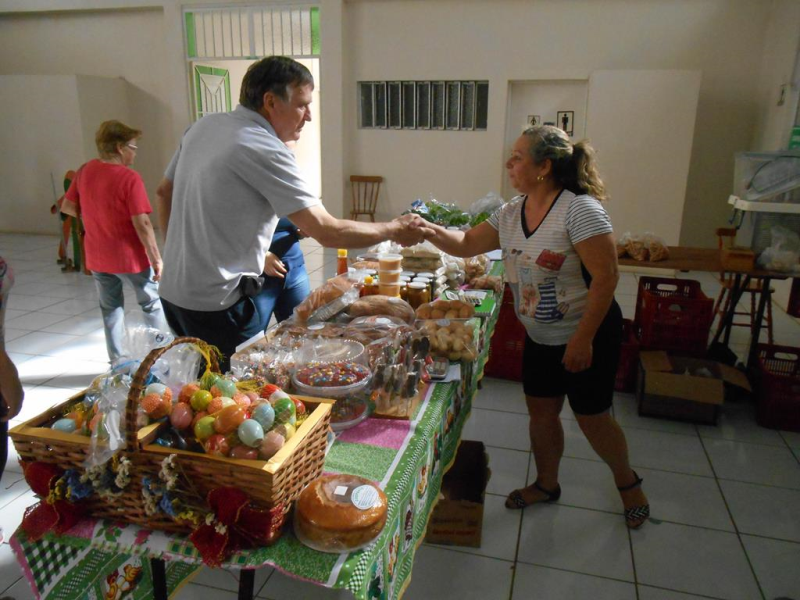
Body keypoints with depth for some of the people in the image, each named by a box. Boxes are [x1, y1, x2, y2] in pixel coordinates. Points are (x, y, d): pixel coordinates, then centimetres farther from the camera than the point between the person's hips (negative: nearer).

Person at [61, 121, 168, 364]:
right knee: (153, 305, 12)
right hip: (130, 257, -6)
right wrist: (156, 259, -15)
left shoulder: (85, 171, 0)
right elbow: (142, 224, -22)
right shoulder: (129, 178, -19)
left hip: (97, 258, 6)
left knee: (111, 309, 17)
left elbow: (67, 207, 7)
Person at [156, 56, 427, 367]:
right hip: (216, 304, -9)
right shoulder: (265, 151, -20)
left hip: (172, 291, 9)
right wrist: (394, 229, -10)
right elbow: (328, 232, -23)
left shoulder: (204, 126, 6)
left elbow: (164, 192, 17)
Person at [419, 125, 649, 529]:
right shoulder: (511, 213, 1)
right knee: (540, 411, 14)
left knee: (592, 418, 7)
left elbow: (605, 277, -23)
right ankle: (546, 484, 38)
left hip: (588, 334, -6)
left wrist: (583, 339, -23)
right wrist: (431, 232, -13)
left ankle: (627, 481, 36)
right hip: (539, 337, 7)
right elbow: (467, 244, 7)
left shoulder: (580, 209, -22)